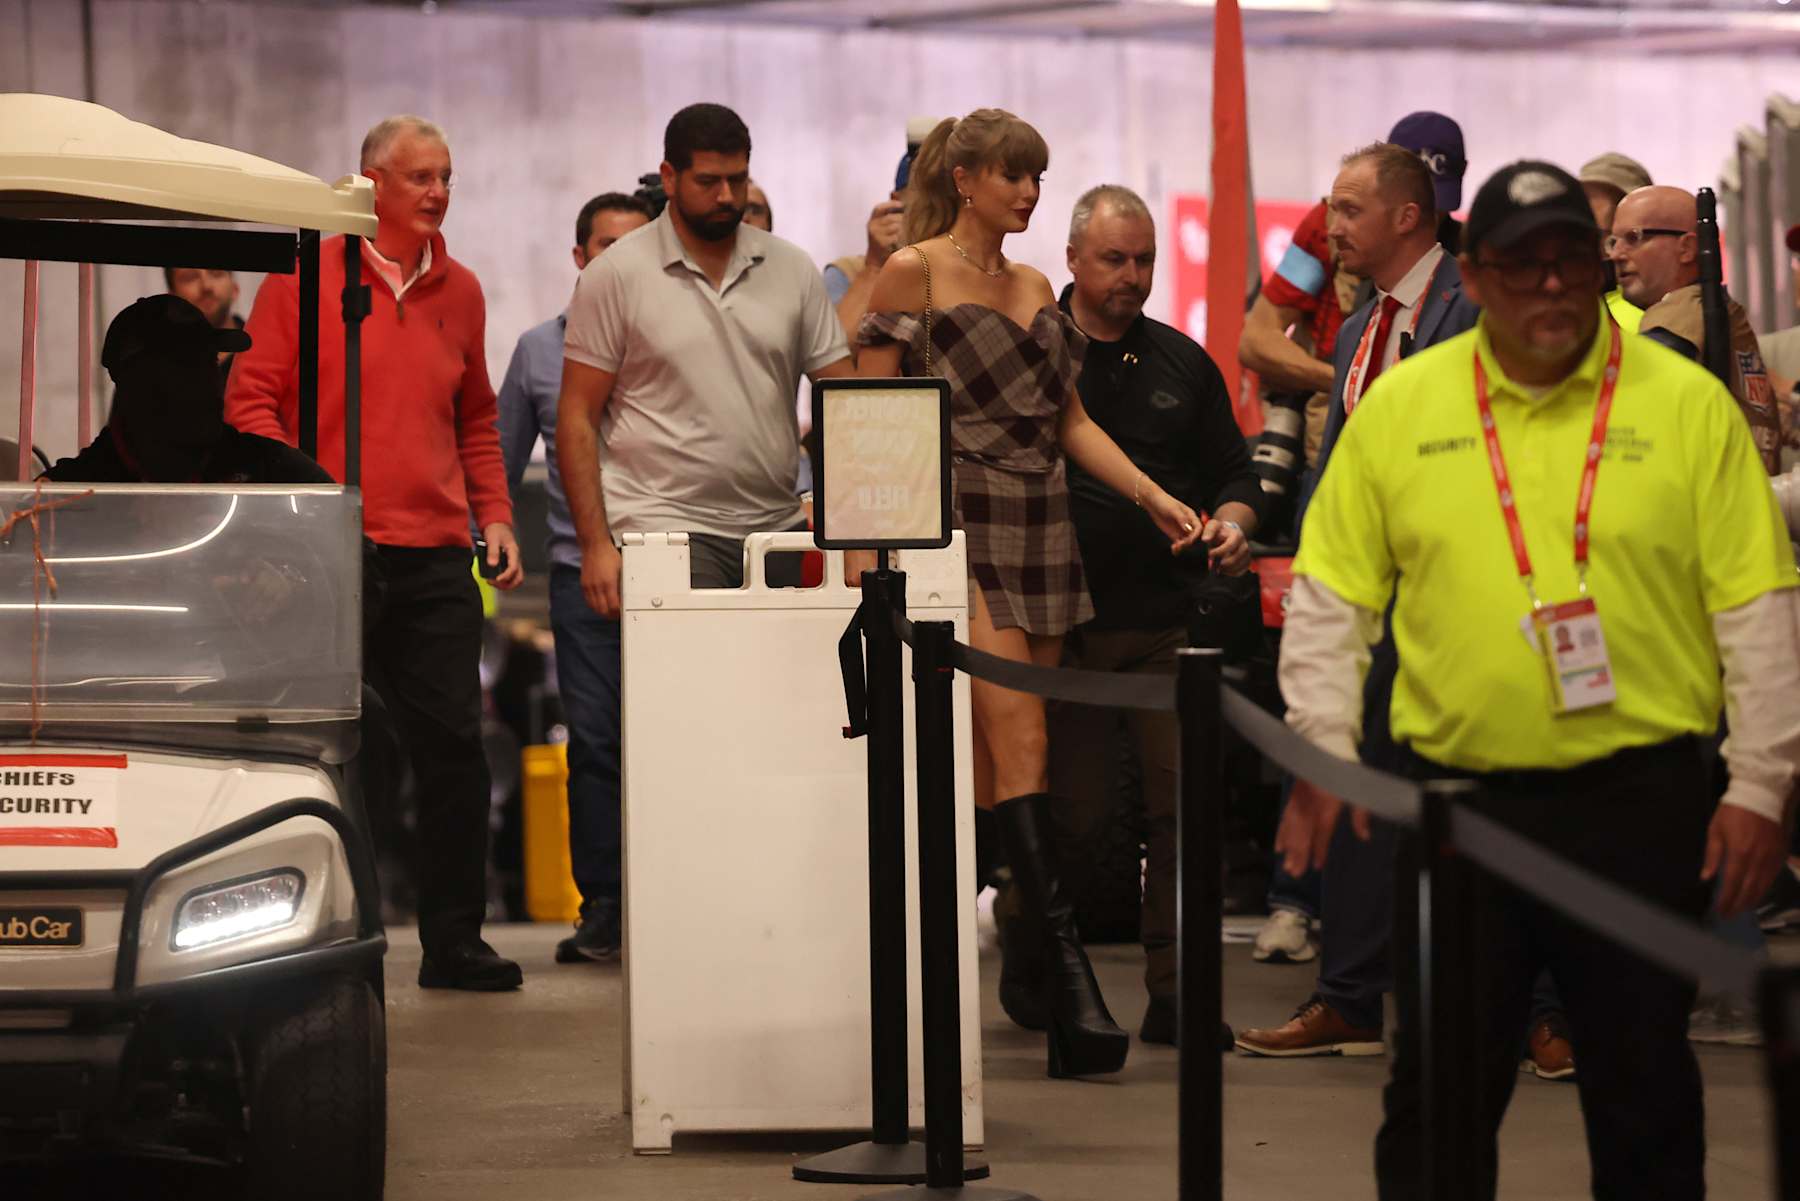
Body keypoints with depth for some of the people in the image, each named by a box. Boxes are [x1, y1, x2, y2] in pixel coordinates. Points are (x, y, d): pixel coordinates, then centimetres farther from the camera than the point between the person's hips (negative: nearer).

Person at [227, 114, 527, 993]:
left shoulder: (459, 292, 14)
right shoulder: (305, 280, 0)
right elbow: (251, 398, -1)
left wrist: (495, 515, 12)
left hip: (435, 558, 4)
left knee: (454, 743, 0)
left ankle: (454, 941, 7)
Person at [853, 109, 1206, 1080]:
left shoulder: (1034, 290, 17)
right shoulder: (914, 273, -3)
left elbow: (1071, 419, 20)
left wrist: (1155, 498, 10)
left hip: (1039, 527, 7)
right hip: (958, 524, -7)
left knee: (995, 759, 5)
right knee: (1017, 738, -16)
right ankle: (1068, 978, -24)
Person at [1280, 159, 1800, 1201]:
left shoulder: (1688, 404, 0)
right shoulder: (1401, 406, 4)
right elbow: (1330, 599, 9)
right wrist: (1323, 752, 0)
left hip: (1640, 798, -1)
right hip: (1456, 792, 1)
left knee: (1644, 1086, 7)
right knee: (1439, 1091, 7)